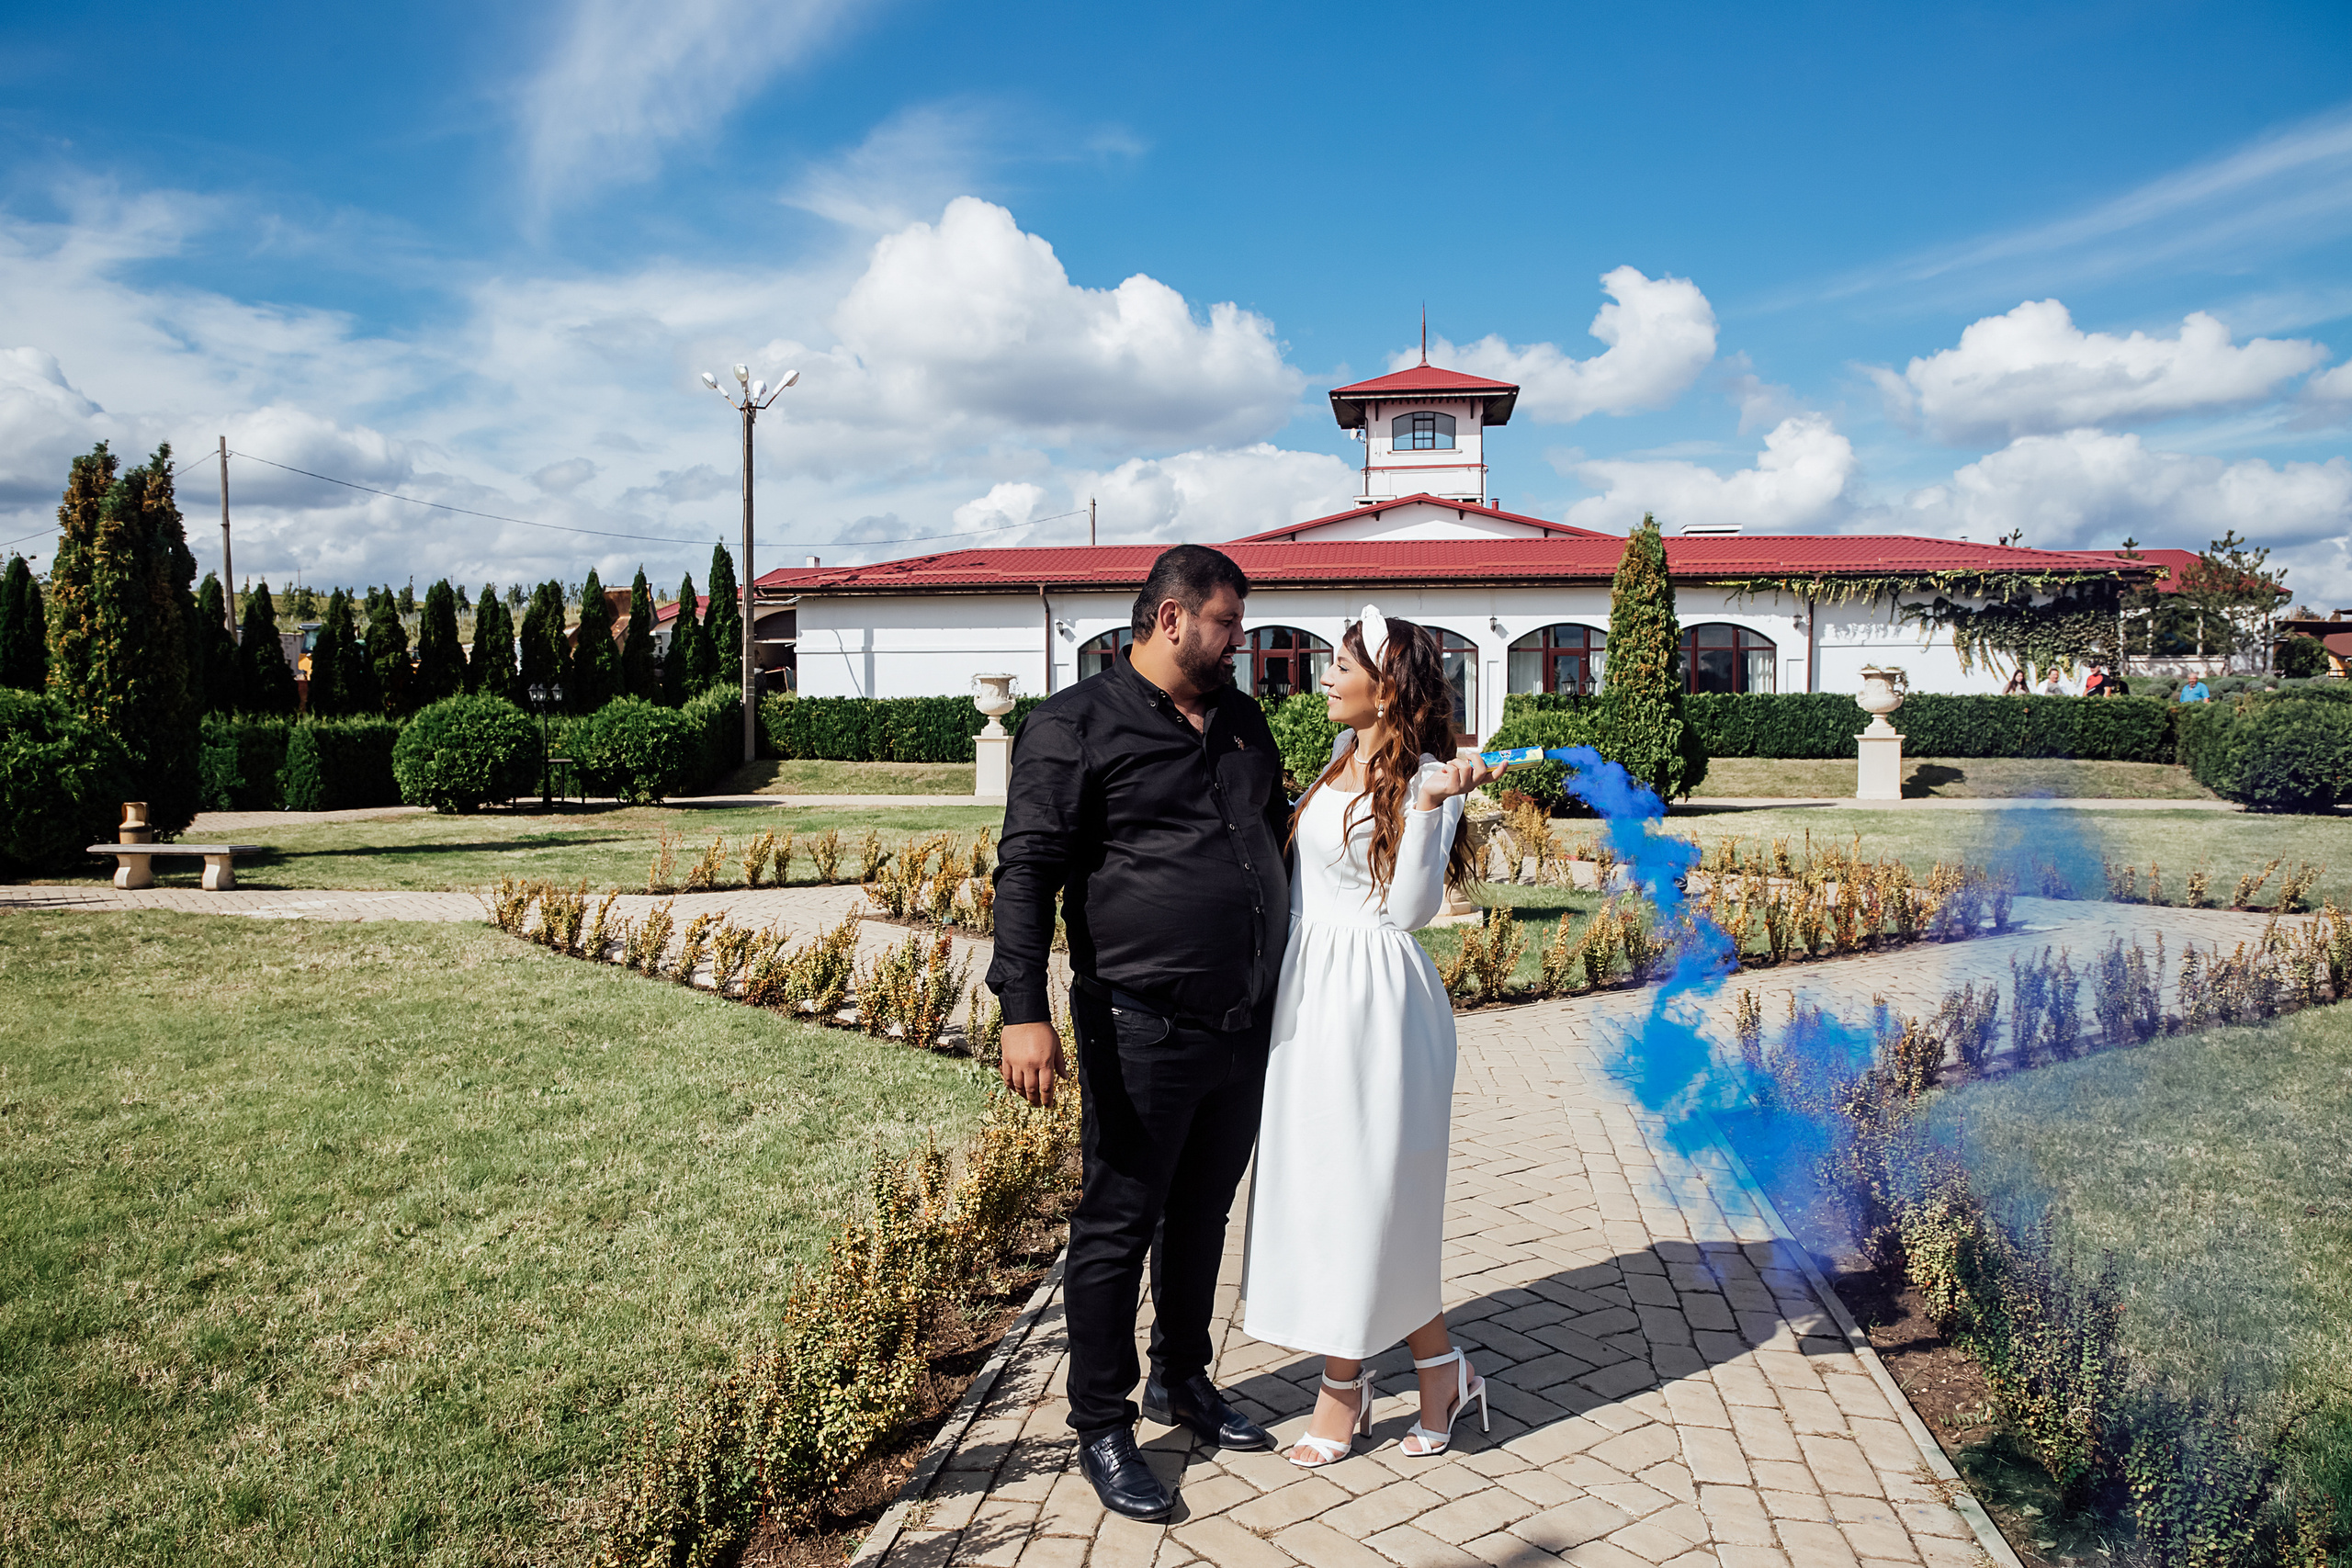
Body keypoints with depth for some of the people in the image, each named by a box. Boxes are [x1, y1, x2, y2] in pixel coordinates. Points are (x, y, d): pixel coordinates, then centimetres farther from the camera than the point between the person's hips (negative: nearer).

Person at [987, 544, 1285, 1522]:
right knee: (1118, 1227, 3)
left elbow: (1280, 834, 27)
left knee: (1203, 1214, 20)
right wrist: (1024, 1010, -22)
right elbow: (1027, 869, -13)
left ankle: (1182, 1381, 39)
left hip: (1246, 1028, 7)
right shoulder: (1077, 725, -8)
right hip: (1142, 1032, -7)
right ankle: (1102, 1427, 19)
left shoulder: (1241, 719, 14)